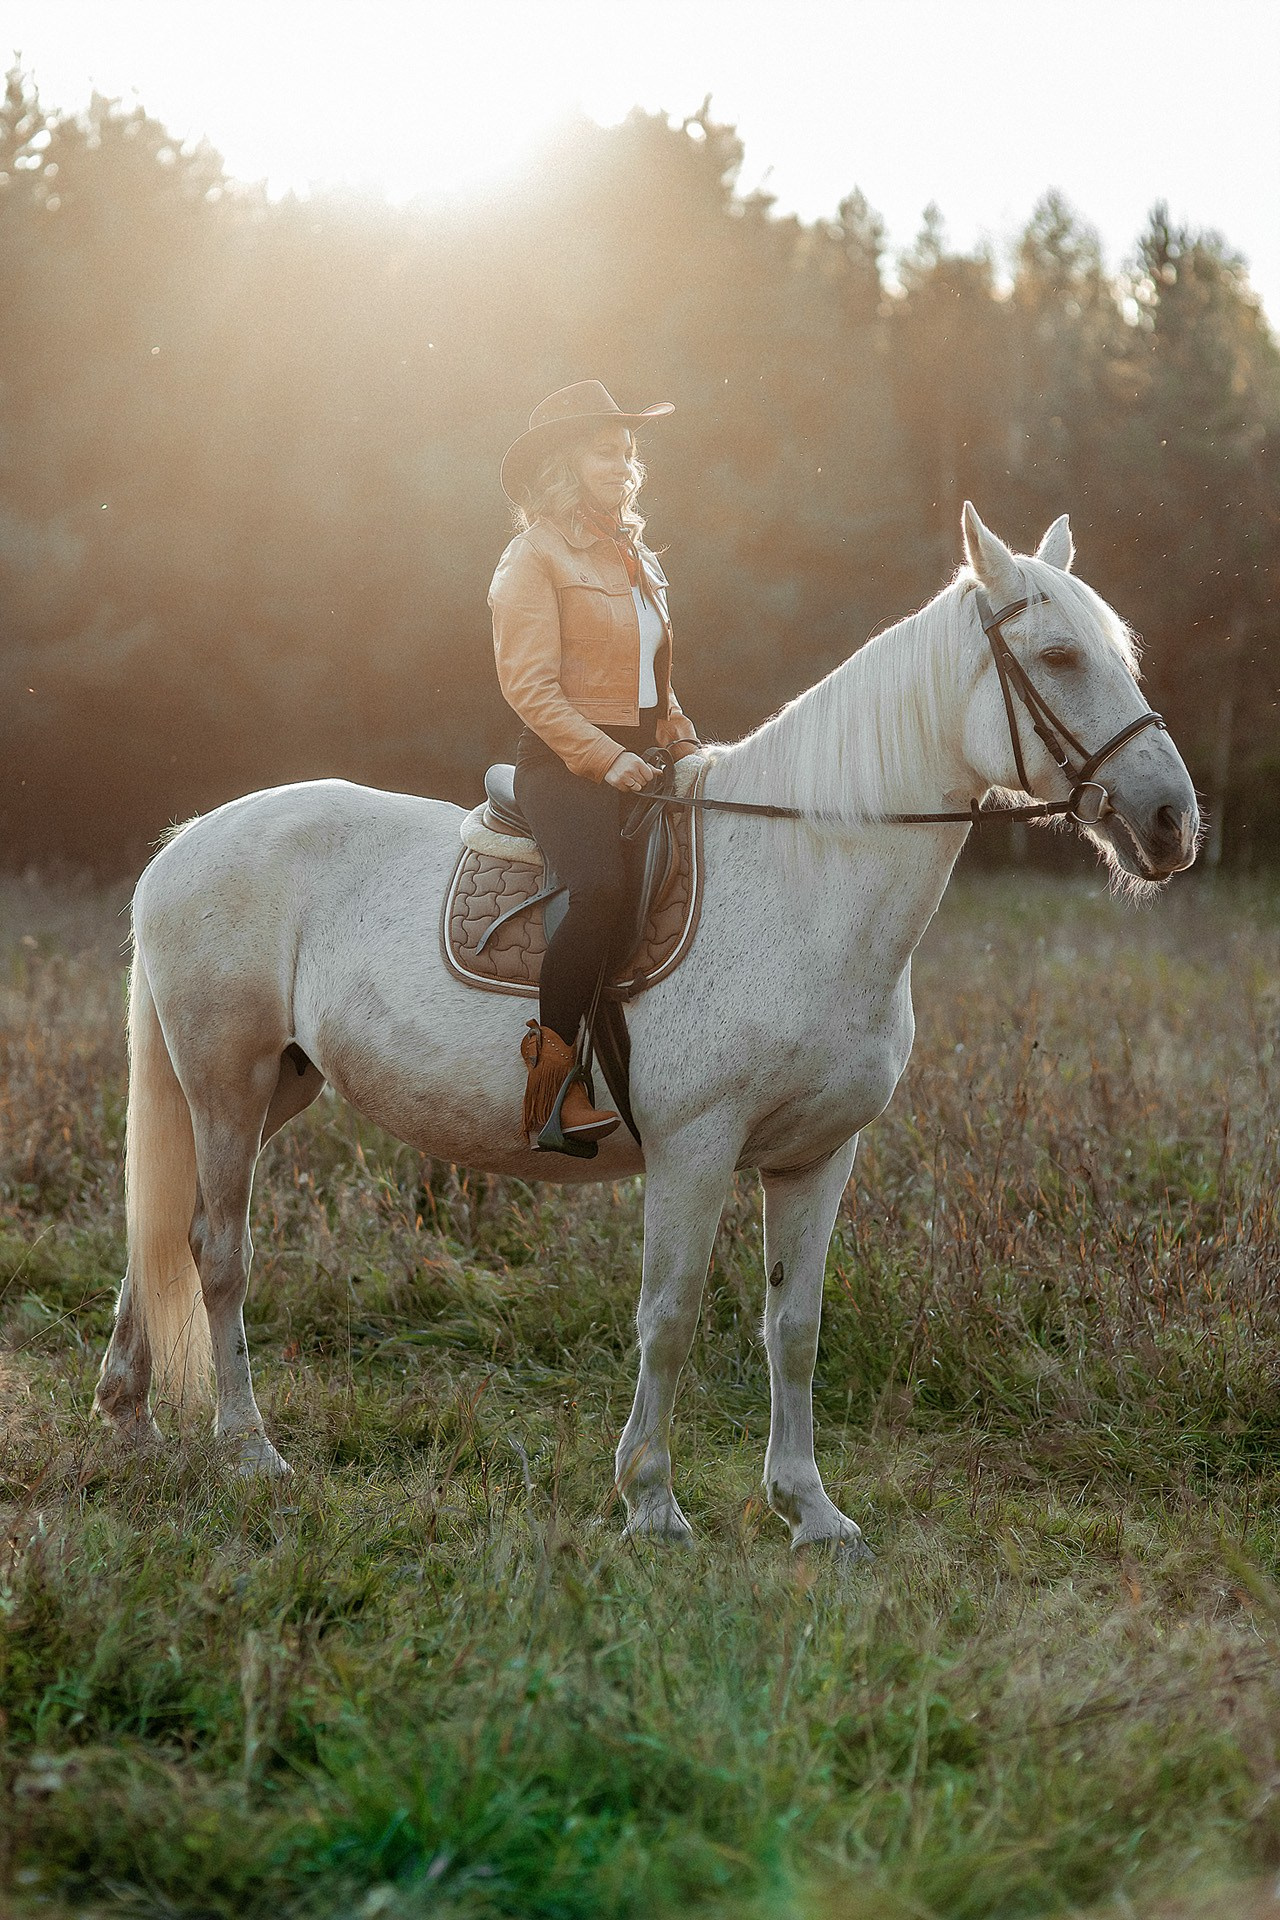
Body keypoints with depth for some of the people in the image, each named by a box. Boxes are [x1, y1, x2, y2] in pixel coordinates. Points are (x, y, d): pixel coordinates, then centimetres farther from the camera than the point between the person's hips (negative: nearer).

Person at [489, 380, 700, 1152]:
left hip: (631, 760, 8)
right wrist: (606, 758, -21)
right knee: (603, 891, -30)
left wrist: (681, 738, 11)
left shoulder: (639, 558, 20)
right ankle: (550, 1076, -25)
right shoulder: (535, 557, -4)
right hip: (564, 764, -8)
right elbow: (529, 685, -12)